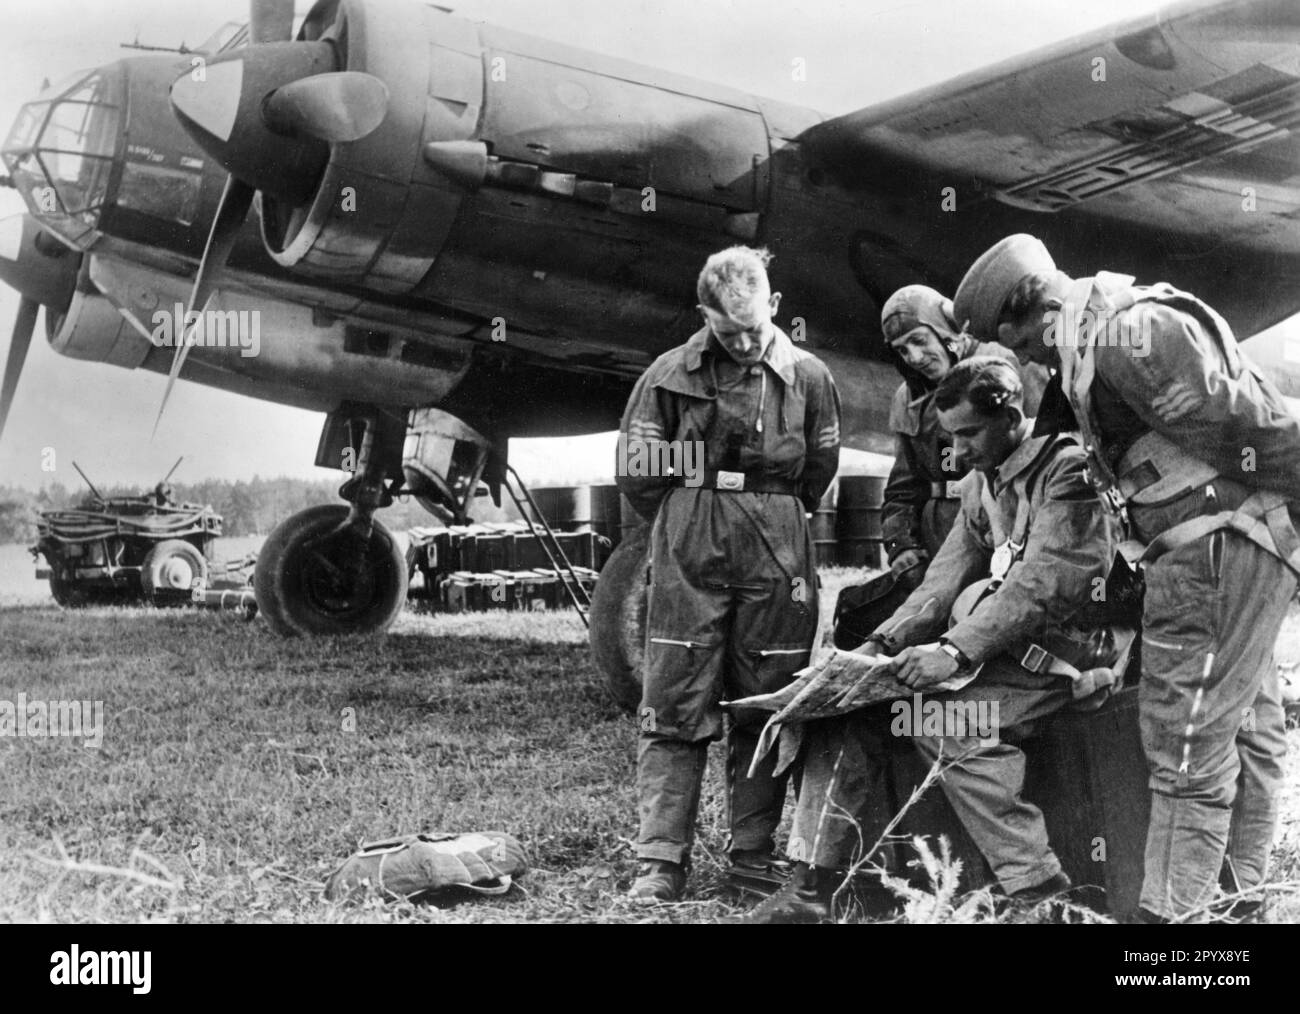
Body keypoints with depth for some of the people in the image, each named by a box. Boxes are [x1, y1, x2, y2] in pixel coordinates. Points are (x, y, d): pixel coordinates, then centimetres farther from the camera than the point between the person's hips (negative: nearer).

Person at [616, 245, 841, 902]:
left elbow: (819, 468, 16)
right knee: (675, 710, -4)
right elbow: (636, 472, 4)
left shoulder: (808, 376, 5)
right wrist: (686, 525, 9)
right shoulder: (671, 374, 0)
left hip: (777, 557, 2)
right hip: (689, 558, -2)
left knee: (765, 710, 6)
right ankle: (661, 860, -2)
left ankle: (753, 853, 16)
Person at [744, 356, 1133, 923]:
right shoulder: (979, 486, 16)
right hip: (995, 641, 8)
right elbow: (943, 583, 9)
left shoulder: (1068, 469, -10)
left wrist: (955, 651, -29)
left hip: (1066, 643, -8)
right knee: (848, 701, -6)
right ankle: (813, 886, -8)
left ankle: (1039, 891, -25)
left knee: (947, 721, -32)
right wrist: (882, 645, -7)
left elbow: (1043, 581, -21)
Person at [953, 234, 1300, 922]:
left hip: (1221, 542, -11)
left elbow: (1237, 421, -20)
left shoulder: (1131, 331, -17)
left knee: (1188, 743, -8)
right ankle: (1237, 892, 29)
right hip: (1239, 548, 11)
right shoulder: (1092, 344, 15)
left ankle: (1171, 913, -4)